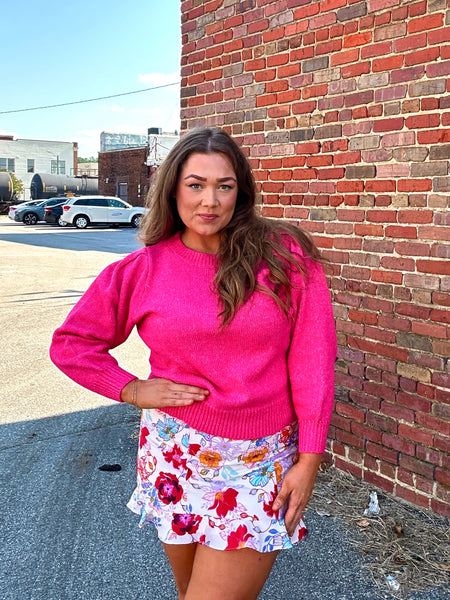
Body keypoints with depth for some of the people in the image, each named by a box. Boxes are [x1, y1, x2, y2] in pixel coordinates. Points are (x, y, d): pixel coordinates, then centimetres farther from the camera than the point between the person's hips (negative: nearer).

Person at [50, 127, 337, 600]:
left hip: (260, 464, -2)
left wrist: (308, 459, -6)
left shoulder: (284, 258, -7)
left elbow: (312, 360, -6)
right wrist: (132, 389, -4)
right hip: (175, 454, 2)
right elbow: (70, 343, 7)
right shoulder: (141, 270, -2)